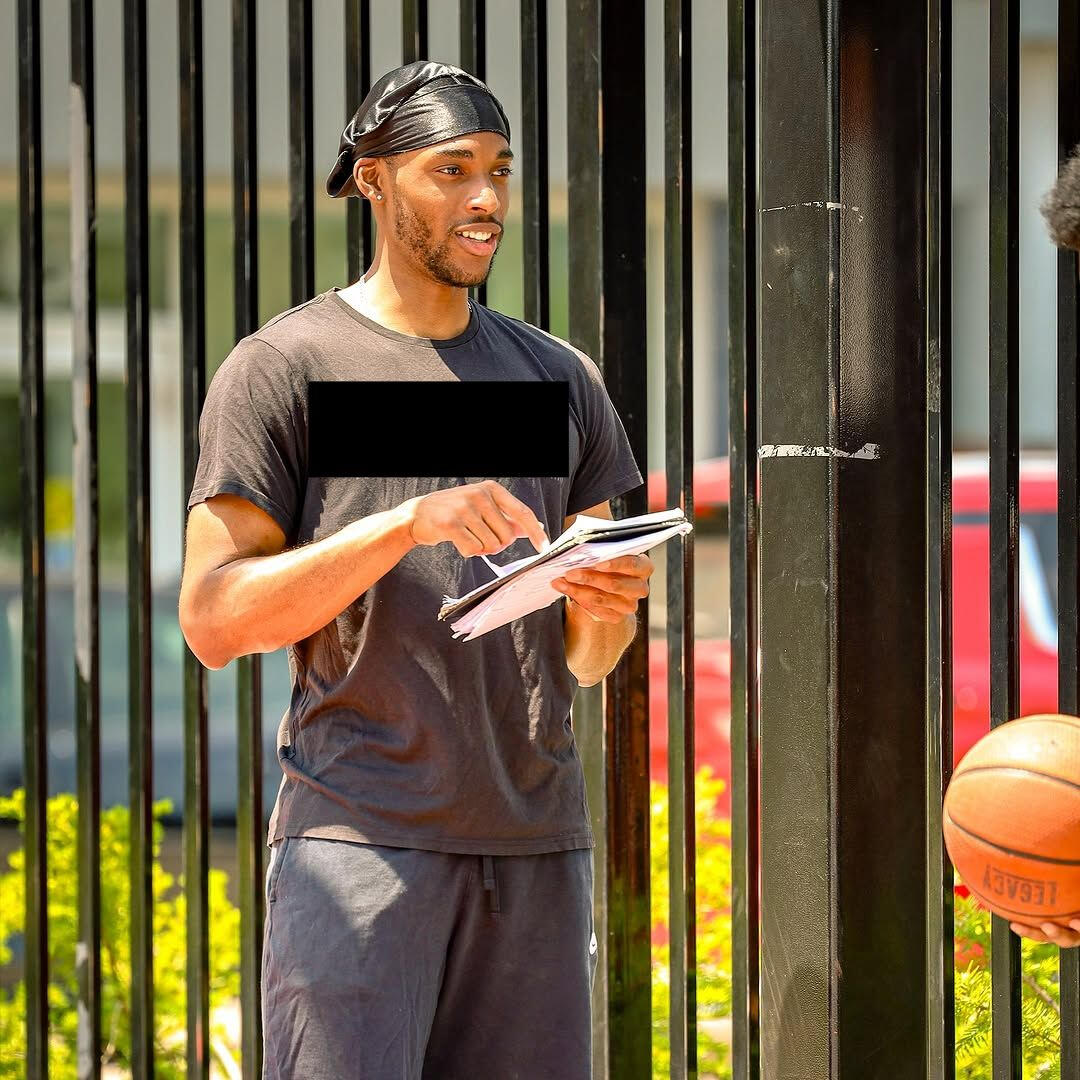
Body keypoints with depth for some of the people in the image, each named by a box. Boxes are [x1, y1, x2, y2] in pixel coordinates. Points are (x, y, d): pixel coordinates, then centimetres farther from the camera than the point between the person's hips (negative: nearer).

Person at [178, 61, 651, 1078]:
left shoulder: (561, 377, 18)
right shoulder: (283, 366, 3)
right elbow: (213, 620, -6)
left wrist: (607, 608, -5)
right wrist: (403, 524, -17)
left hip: (536, 836, 5)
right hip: (360, 832, -5)